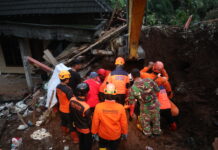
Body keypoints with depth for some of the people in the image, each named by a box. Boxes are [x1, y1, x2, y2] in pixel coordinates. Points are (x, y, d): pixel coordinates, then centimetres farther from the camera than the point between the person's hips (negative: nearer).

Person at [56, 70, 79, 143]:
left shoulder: (58, 87, -9)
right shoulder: (68, 89, -34)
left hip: (61, 109, 7)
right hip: (68, 111, -7)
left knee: (63, 122, 30)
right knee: (72, 125, 11)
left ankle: (65, 131, 56)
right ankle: (75, 139, 28)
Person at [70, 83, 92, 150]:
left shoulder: (72, 100, -22)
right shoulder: (86, 107, -39)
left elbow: (71, 112, -3)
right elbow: (89, 121, -23)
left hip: (77, 126, 6)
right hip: (86, 129, -5)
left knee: (81, 140, 32)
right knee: (87, 143, 23)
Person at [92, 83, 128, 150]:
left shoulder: (98, 106, -29)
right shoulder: (120, 107, -28)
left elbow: (95, 122, -16)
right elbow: (124, 123, -14)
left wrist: (94, 132, 4)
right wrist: (125, 132, 6)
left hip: (103, 134, 0)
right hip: (116, 135, 0)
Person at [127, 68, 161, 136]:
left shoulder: (132, 89, -19)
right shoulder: (149, 80, -19)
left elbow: (132, 103, -8)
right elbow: (157, 90, -7)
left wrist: (131, 112, 11)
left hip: (145, 108, -2)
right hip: (155, 105, 2)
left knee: (144, 121, 28)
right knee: (156, 119, 29)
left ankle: (147, 133, 48)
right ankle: (156, 131, 52)